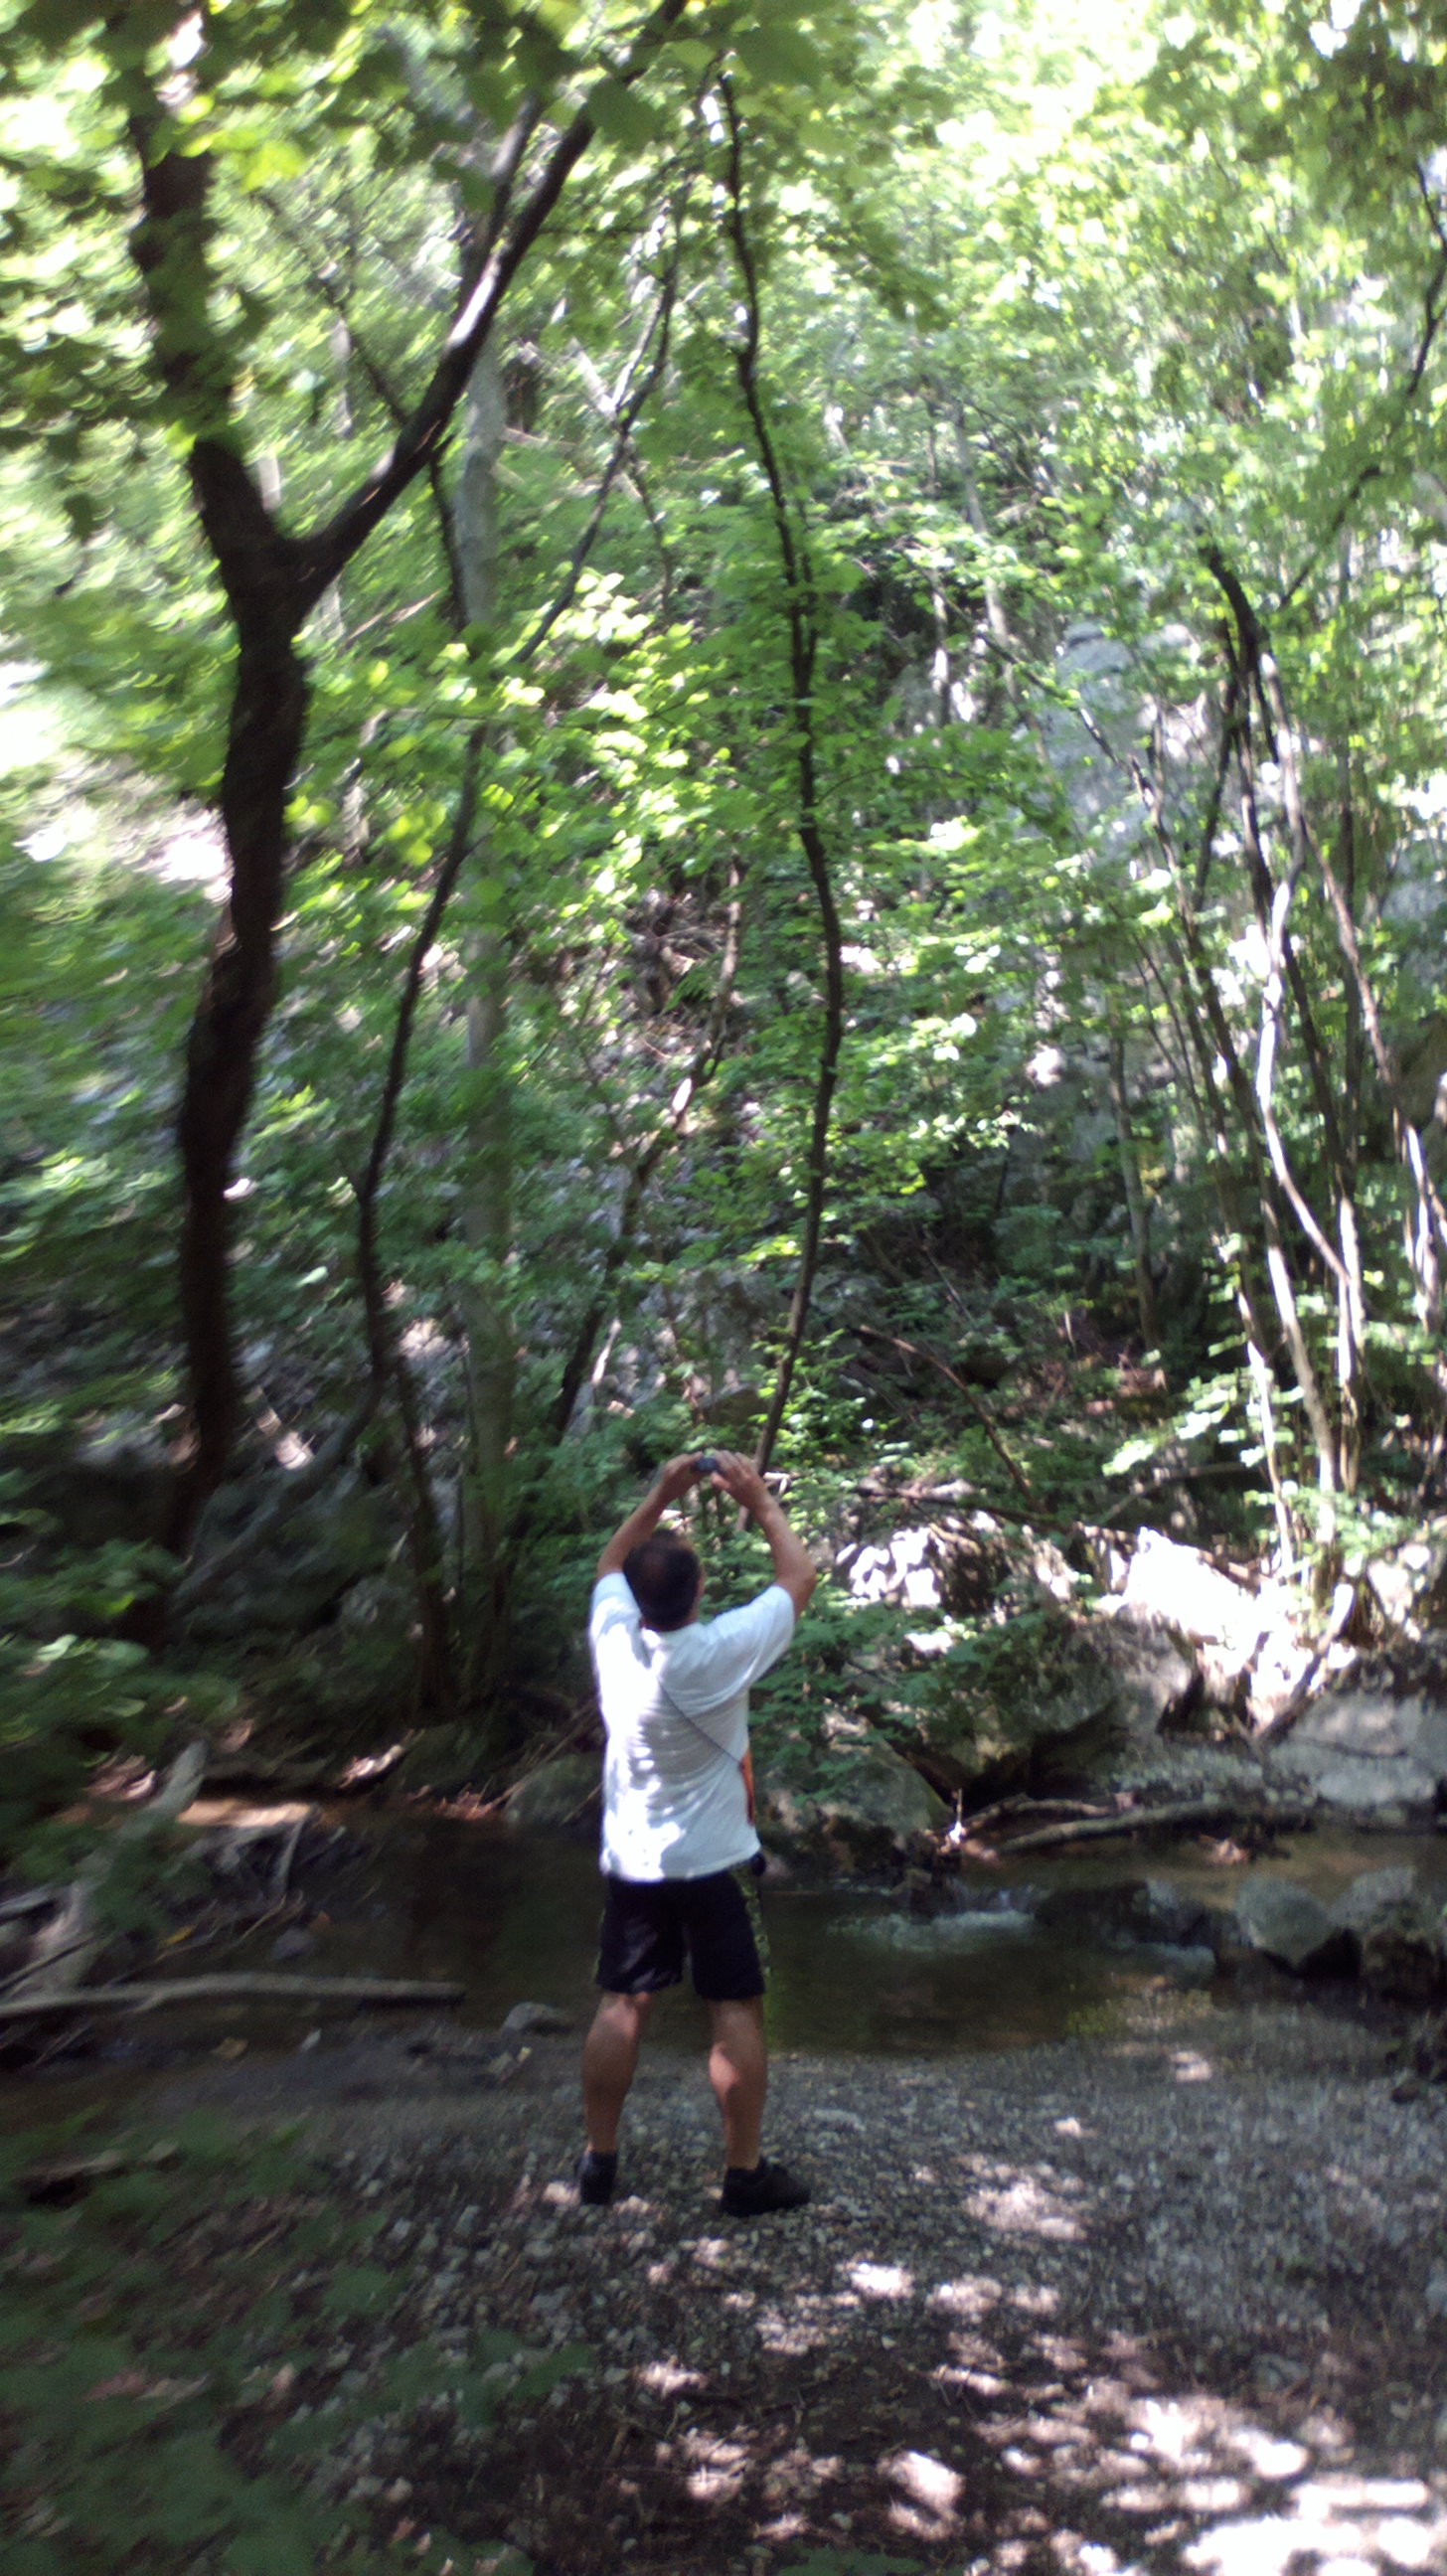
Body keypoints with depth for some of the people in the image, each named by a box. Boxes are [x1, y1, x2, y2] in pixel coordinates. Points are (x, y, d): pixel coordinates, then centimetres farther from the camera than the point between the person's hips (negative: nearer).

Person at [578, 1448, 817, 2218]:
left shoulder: (613, 1638, -11)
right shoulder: (720, 1652, -22)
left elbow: (611, 1562, 11)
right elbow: (800, 1577, -8)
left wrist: (660, 1497, 7)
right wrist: (761, 1501, 1)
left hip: (631, 1865, 4)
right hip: (715, 1864, -4)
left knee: (622, 2007, 11)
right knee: (736, 2012, 5)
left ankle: (599, 2161, 21)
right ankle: (746, 2174, 13)